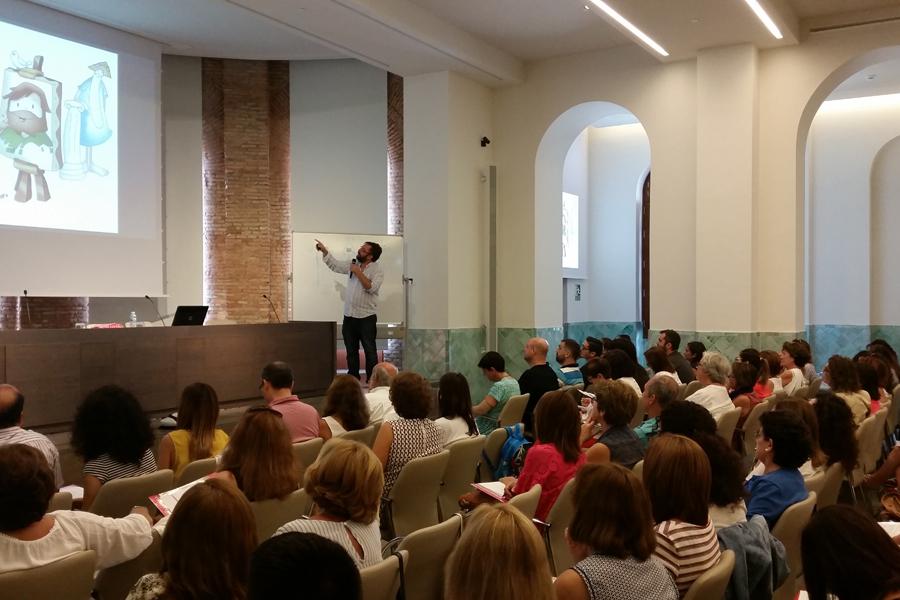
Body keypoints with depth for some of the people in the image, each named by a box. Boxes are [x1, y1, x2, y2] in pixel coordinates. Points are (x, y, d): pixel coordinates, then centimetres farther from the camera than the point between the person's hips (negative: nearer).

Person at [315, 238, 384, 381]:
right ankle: (353, 379, 21)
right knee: (351, 350, 12)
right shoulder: (353, 264, 9)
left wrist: (358, 272, -19)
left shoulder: (377, 270, -8)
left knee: (370, 350, -1)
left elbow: (371, 287, -21)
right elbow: (335, 265, 18)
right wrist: (324, 250, 12)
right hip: (349, 316, 6)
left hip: (366, 317, -6)